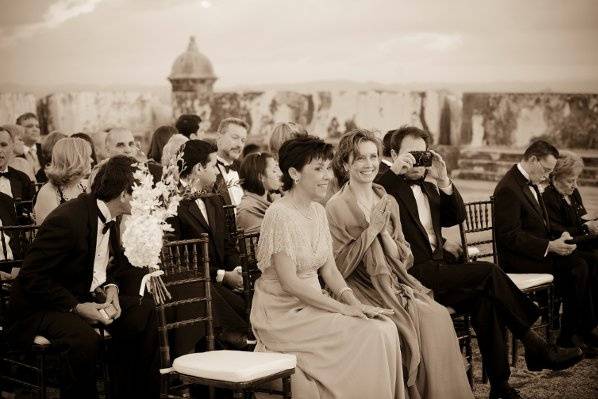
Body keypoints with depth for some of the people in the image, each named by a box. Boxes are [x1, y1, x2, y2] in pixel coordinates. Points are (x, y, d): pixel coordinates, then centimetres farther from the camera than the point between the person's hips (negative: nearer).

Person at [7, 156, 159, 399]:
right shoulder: (67, 219, -25)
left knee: (144, 311, -7)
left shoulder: (107, 217, 3)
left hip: (86, 298, 9)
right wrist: (75, 307, -26)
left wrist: (111, 286, -6)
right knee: (85, 339, -37)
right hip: (40, 306, -9)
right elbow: (31, 277, -23)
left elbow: (115, 266, 17)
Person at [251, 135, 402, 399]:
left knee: (385, 327, -11)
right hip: (283, 314, -7)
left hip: (311, 306, 7)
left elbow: (329, 270, 10)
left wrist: (353, 302, -8)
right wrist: (343, 308, -19)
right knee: (366, 336, -20)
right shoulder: (279, 214, -16)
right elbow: (289, 282, -20)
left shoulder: (318, 211, 9)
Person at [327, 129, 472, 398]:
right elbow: (339, 268, -9)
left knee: (439, 315, -21)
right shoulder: (337, 207, -5)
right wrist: (371, 230, -13)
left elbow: (404, 259, 10)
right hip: (361, 289, -5)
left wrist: (384, 231, -8)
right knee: (425, 318, -24)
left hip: (395, 284, 5)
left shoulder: (389, 202, 12)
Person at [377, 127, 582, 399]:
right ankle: (535, 348, -10)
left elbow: (457, 217, 15)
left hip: (439, 267, 7)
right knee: (489, 272, -20)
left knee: (485, 301, -20)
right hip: (415, 272, -7)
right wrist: (394, 170, -20)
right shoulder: (389, 185, -1)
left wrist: (443, 181, 2)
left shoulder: (428, 186, 22)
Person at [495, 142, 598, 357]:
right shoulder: (508, 189, -18)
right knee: (576, 269, -20)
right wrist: (550, 246, -23)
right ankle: (571, 335, -7)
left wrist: (559, 236, 3)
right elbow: (511, 236, -22)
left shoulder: (529, 183, 12)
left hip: (539, 250, 9)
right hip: (519, 259, -9)